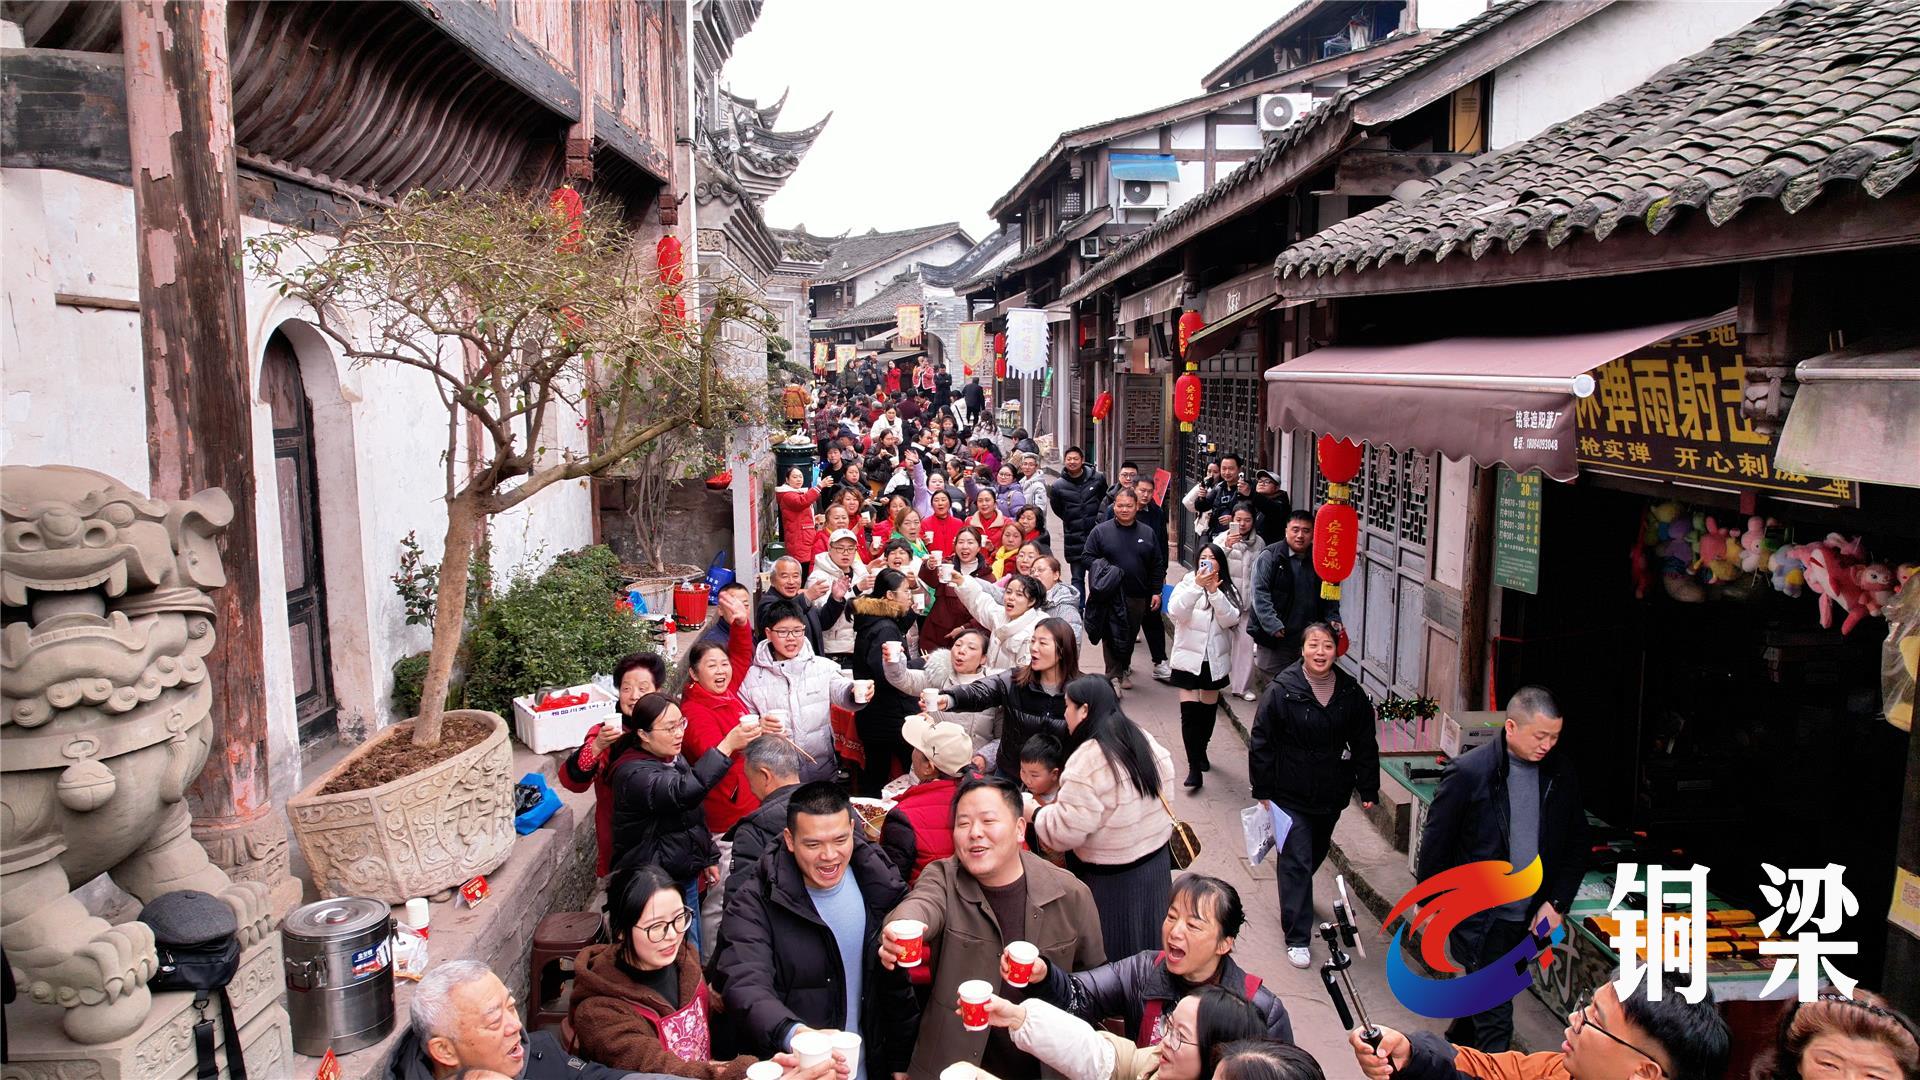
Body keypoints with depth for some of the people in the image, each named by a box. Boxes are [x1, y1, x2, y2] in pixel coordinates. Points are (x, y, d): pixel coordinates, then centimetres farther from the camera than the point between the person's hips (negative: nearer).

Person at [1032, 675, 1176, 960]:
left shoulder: (1087, 760, -24)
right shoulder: (1145, 740, 1)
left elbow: (1066, 830, -23)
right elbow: (1163, 794, 9)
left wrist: (1036, 814, -6)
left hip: (1111, 879, -7)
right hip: (1156, 861, 8)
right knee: (1143, 947, 23)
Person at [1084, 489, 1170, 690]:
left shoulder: (1147, 533, 8)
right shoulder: (1101, 531, -1)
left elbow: (1157, 565, 10)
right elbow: (1088, 557, 0)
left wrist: (1156, 591, 5)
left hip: (1138, 597, 3)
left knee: (1131, 634, 13)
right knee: (1112, 636, -3)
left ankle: (1124, 667, 31)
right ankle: (1114, 675, 3)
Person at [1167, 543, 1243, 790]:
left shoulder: (1228, 590, 3)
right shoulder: (1187, 584, -4)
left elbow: (1231, 619, -12)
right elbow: (1175, 612, -19)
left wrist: (1214, 591, -19)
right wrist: (1197, 586, -25)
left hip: (1214, 660, 3)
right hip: (1188, 658, -3)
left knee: (1209, 709, 17)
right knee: (1189, 712, -9)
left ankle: (1201, 750, 39)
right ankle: (1194, 766, -6)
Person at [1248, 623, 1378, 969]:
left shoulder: (1351, 693, -4)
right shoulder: (1282, 690, -15)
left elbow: (1364, 744, 6)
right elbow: (1262, 742, -9)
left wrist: (1368, 788, 5)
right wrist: (1263, 791, -7)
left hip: (1332, 794, 5)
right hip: (1291, 794, -4)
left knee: (1317, 852, 23)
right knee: (1296, 861, -5)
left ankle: (1296, 896, 51)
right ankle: (1297, 937, 2)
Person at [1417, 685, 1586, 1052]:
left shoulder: (1562, 773, -1)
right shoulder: (1468, 772, -16)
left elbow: (1576, 843, 8)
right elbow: (1435, 842, -8)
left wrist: (1557, 902, 0)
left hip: (1530, 915, 5)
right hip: (1479, 915, -5)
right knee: (1495, 1016, -5)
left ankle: (1455, 1045, 44)